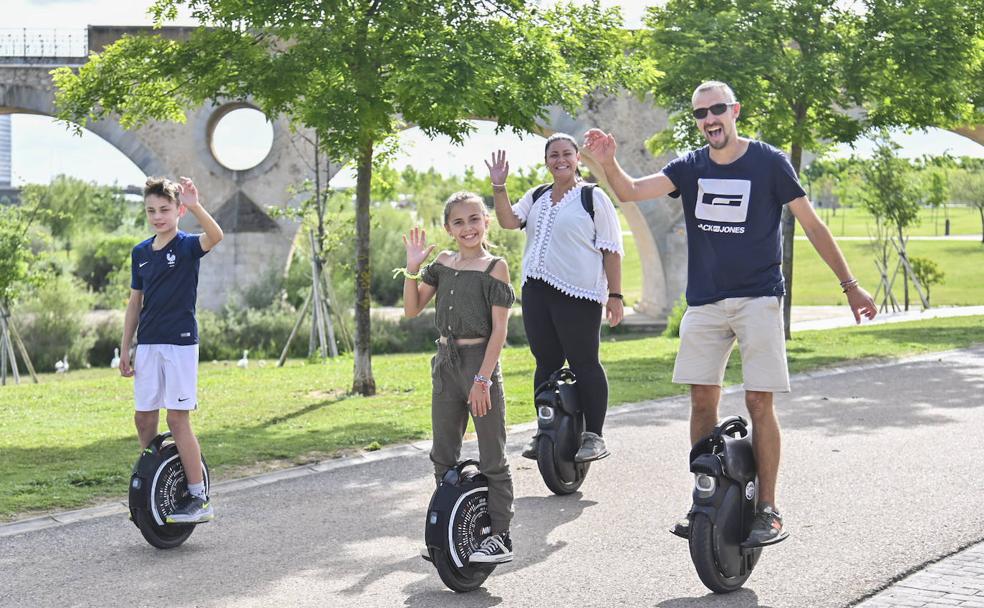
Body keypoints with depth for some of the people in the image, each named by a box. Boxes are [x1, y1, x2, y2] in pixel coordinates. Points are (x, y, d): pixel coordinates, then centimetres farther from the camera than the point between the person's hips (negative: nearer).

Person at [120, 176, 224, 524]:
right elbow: (135, 302, 16)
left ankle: (199, 499, -2)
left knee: (178, 419, -8)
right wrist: (125, 349, 12)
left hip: (180, 342, -6)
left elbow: (215, 236, -29)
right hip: (148, 345, 6)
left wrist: (195, 207, -45)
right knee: (144, 418, 6)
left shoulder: (188, 245, -5)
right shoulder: (141, 253, 11)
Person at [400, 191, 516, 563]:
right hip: (446, 362, 6)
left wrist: (482, 379, -18)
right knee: (443, 457, 12)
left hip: (480, 361, -6)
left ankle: (501, 536, 5)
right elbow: (412, 310, 9)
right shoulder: (443, 264, 9)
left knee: (492, 459, -1)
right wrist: (413, 268, -4)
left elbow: (499, 329, -12)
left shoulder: (494, 267, -8)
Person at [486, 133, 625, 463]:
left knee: (584, 364, -5)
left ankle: (594, 436, -1)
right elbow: (508, 220, 8)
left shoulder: (593, 197, -1)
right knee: (546, 364, 9)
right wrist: (499, 186, -4)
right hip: (536, 292, 6)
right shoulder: (537, 197, 18)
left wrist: (615, 294, -9)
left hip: (577, 294, -6)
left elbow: (611, 249, -4)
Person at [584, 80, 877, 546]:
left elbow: (812, 225, 2)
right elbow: (630, 192, -6)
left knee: (759, 402, -8)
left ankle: (767, 510, -2)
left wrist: (850, 285, 2)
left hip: (758, 298, -4)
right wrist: (608, 162, -28)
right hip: (704, 302, 4)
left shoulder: (768, 162, -2)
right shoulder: (689, 168, 7)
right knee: (702, 401, 4)